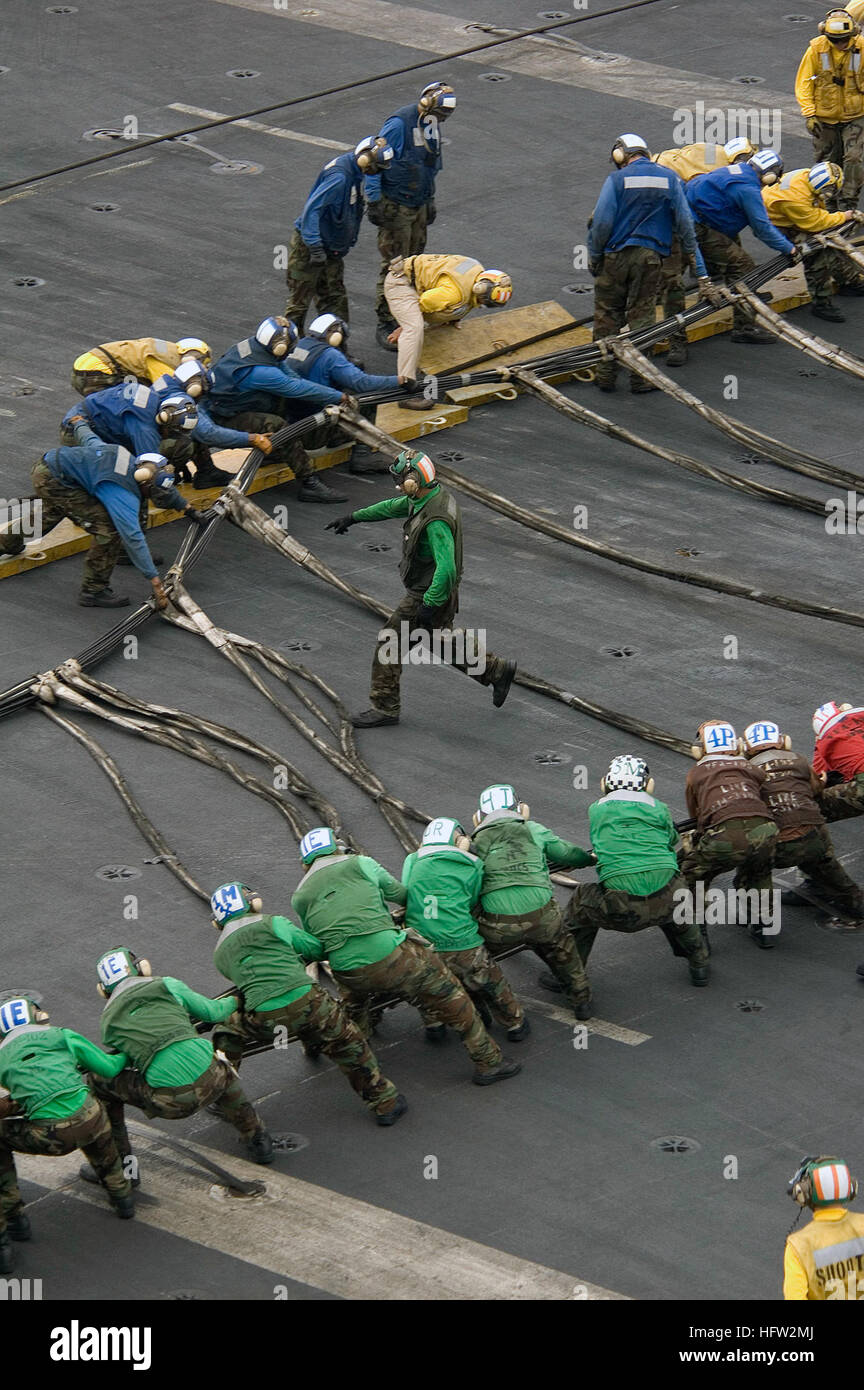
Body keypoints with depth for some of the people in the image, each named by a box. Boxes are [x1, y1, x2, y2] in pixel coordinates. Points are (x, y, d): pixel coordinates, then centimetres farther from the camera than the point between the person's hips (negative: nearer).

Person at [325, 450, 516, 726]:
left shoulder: (437, 521, -32)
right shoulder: (428, 496, -2)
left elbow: (446, 568, -37)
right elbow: (392, 507, 15)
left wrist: (429, 605, -33)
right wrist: (354, 517, 23)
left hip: (428, 595, -10)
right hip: (433, 590, 10)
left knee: (389, 643, 2)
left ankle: (384, 708, 13)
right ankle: (497, 670, 33)